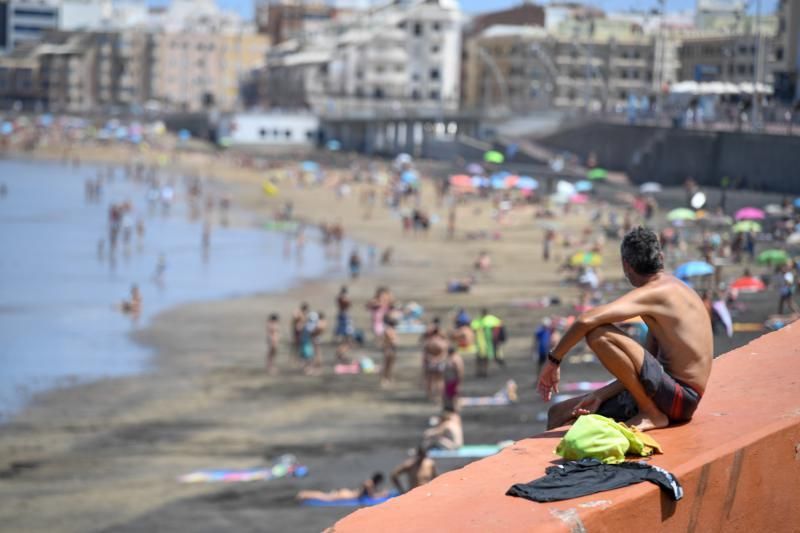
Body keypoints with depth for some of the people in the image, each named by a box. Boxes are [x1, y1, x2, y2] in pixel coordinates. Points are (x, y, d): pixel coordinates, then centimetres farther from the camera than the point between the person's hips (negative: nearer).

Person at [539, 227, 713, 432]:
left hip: (680, 397, -9)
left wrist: (553, 360, -15)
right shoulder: (671, 289, 15)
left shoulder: (651, 294, -15)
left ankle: (651, 414, -13)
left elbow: (586, 320, -28)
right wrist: (601, 395, 10)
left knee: (598, 334, -24)